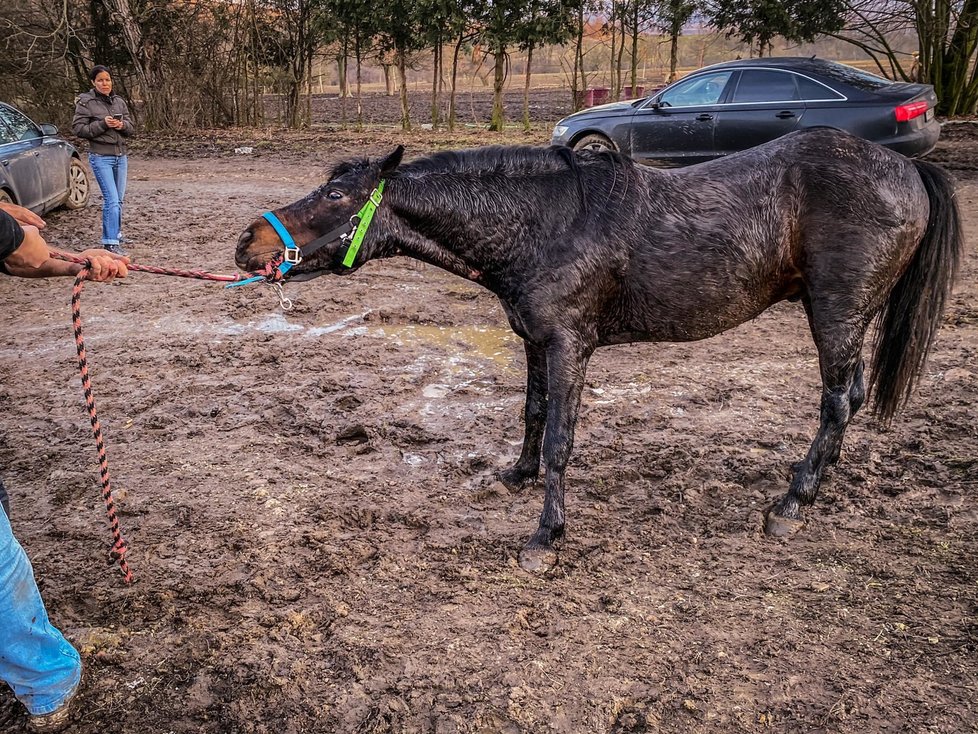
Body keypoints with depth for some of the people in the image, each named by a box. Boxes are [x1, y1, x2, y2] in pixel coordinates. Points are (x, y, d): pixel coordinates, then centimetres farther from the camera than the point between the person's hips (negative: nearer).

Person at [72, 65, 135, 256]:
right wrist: (102, 124, -19)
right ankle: (110, 242, -13)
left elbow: (131, 127, 12)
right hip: (101, 157, -5)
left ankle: (115, 233, 28)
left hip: (121, 156, 6)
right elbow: (78, 128, -7)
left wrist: (122, 125, -11)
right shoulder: (86, 102, -4)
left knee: (118, 199, 13)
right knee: (112, 200, -14)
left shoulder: (119, 102, 10)